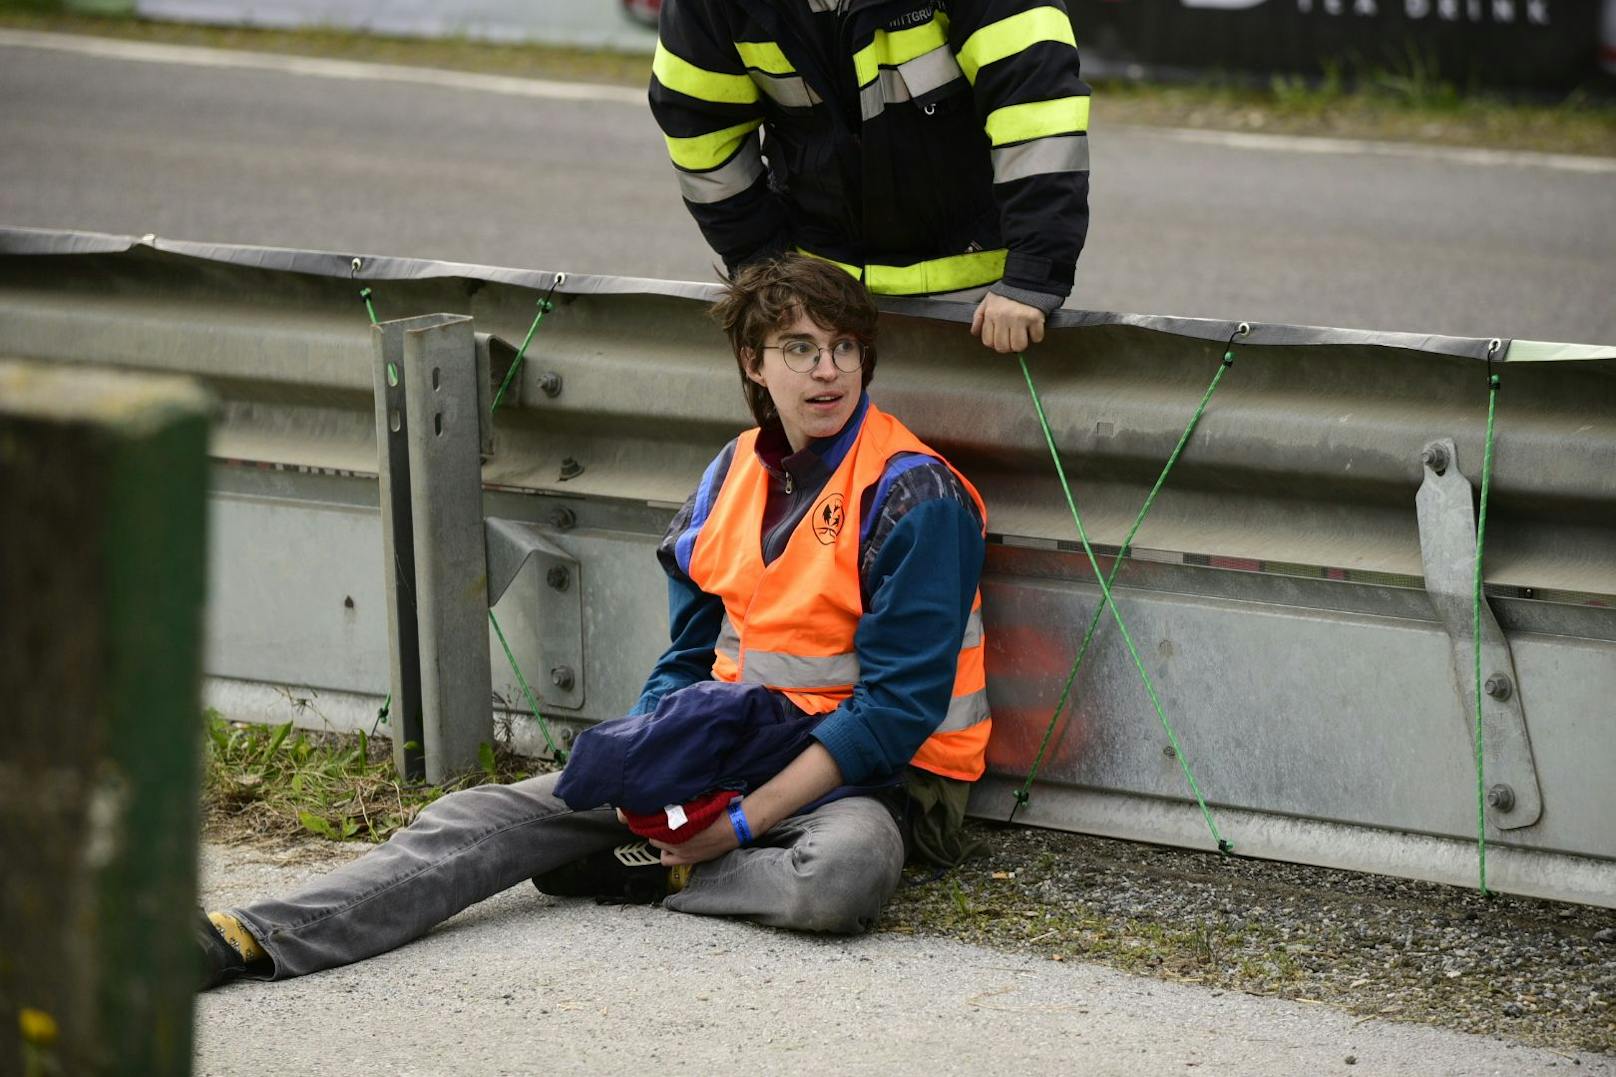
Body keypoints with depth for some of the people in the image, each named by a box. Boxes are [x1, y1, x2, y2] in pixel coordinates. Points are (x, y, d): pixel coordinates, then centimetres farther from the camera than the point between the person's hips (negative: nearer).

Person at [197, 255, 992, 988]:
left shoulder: (917, 501, -12)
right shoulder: (731, 477, 9)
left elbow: (896, 707, -16)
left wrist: (745, 820, -20)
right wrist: (650, 771, -6)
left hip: (870, 773, -6)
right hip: (735, 743, 6)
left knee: (849, 867, -42)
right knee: (495, 815, -10)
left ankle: (654, 875, -17)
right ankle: (256, 939, -23)